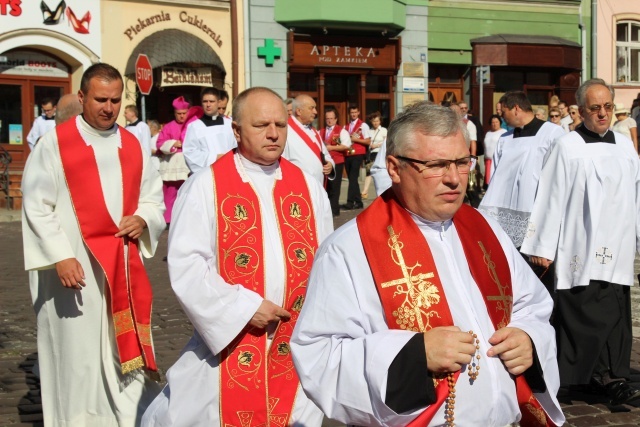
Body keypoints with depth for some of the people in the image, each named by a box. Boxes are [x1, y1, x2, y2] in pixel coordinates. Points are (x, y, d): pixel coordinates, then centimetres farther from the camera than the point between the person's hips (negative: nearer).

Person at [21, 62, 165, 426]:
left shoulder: (132, 146, 10)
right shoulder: (54, 144, -4)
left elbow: (154, 198, 14)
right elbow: (37, 207, -8)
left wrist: (143, 219, -8)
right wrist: (60, 256, -17)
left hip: (125, 264, 4)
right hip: (75, 266, -4)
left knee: (126, 351, 9)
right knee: (79, 355, 2)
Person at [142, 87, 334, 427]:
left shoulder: (308, 187, 5)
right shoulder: (206, 186, -9)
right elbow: (185, 263, -14)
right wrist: (244, 307, -17)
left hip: (297, 345, 4)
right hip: (228, 340, -3)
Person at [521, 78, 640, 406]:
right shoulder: (567, 147, -4)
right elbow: (551, 198, -5)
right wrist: (543, 247, -7)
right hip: (579, 250, -4)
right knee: (581, 314, -2)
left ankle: (611, 374, 12)